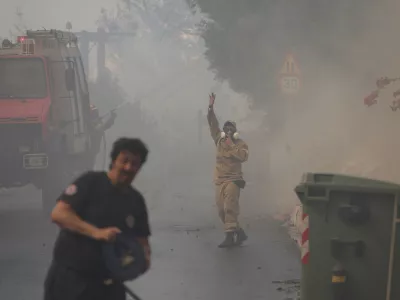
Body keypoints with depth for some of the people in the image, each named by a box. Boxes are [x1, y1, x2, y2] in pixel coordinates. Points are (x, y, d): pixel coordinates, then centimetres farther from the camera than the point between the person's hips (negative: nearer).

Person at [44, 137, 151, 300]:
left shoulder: (136, 201, 9)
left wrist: (143, 259, -10)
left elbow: (141, 241, 14)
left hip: (108, 284, 6)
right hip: (69, 278, -6)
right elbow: (58, 213, -17)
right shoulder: (90, 182, -8)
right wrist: (96, 232, -27)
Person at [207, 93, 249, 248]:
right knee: (222, 210, 3)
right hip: (219, 180, 6)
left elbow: (244, 156, -18)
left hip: (233, 180, -6)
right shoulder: (219, 140, 12)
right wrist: (211, 108, -1)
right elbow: (213, 124, 9)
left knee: (229, 208, -18)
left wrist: (231, 145, -13)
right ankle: (239, 232, 12)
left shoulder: (240, 143, 1)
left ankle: (230, 236, -23)